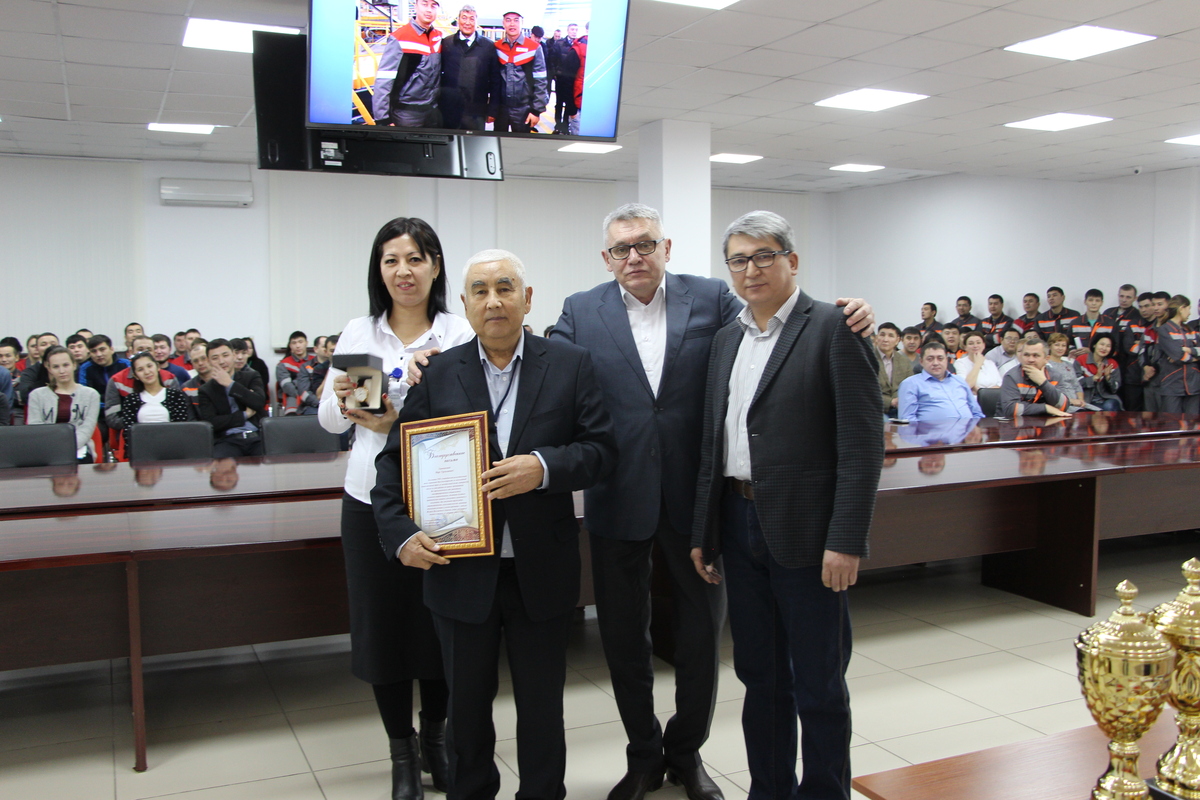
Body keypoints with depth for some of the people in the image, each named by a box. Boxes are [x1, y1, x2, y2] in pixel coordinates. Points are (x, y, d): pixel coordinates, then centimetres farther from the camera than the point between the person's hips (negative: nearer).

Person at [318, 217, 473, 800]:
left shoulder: (460, 334, -4)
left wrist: (402, 423, -24)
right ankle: (401, 751, 29)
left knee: (440, 623, 10)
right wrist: (340, 399, -14)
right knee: (382, 625, 10)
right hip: (372, 498, 2)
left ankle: (434, 737, 34)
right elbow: (330, 422, 8)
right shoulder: (358, 334, 4)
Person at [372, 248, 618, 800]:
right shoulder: (437, 374, 1)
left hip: (542, 573, 0)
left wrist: (544, 468, -22)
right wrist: (400, 534, -12)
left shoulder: (571, 366, 0)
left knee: (542, 707, 15)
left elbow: (601, 449, -4)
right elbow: (394, 461, 2)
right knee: (466, 706, 17)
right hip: (460, 572, 1)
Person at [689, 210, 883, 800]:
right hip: (740, 525, 6)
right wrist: (703, 530, 12)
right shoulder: (727, 338, 13)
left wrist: (845, 540, -17)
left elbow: (862, 442, -13)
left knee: (818, 682, 7)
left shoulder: (833, 328, -8)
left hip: (805, 531, -6)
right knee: (759, 674, 16)